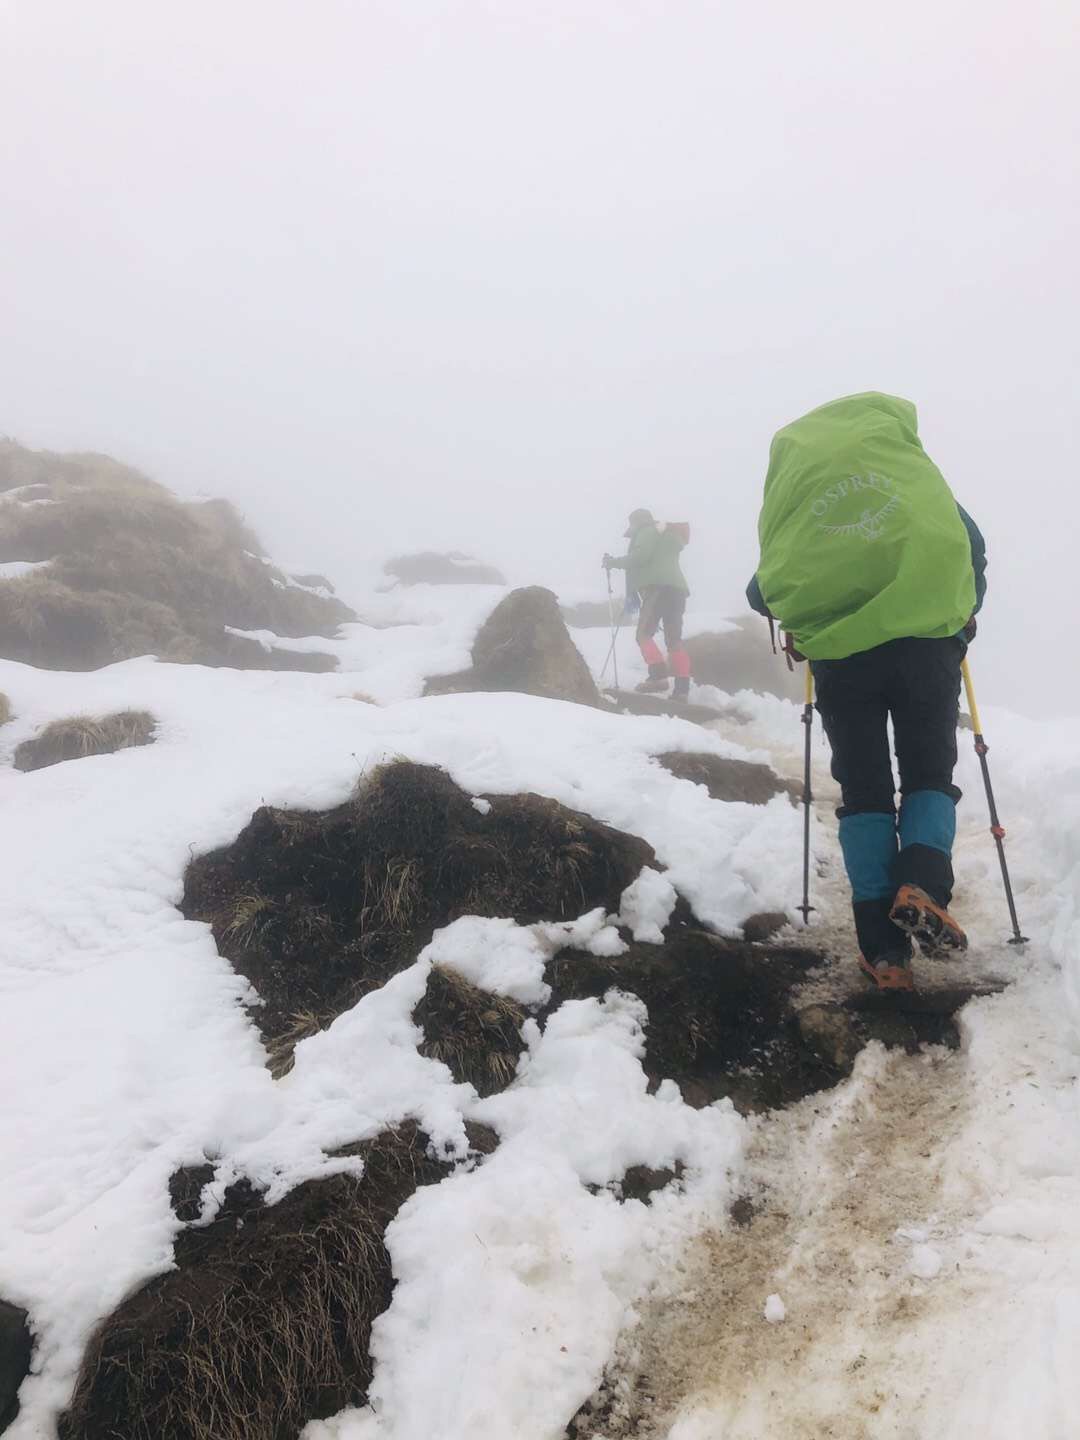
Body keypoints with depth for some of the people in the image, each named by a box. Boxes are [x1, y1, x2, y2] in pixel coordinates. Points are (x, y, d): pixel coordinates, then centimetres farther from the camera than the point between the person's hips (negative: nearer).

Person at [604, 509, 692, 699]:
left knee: (644, 634, -11)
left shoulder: (648, 532, 7)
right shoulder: (666, 537, 34)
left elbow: (640, 556, -10)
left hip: (659, 588, -9)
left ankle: (658, 676, -26)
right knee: (674, 641, 4)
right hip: (676, 589, 9)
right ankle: (682, 687, -4)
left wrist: (615, 562, 2)